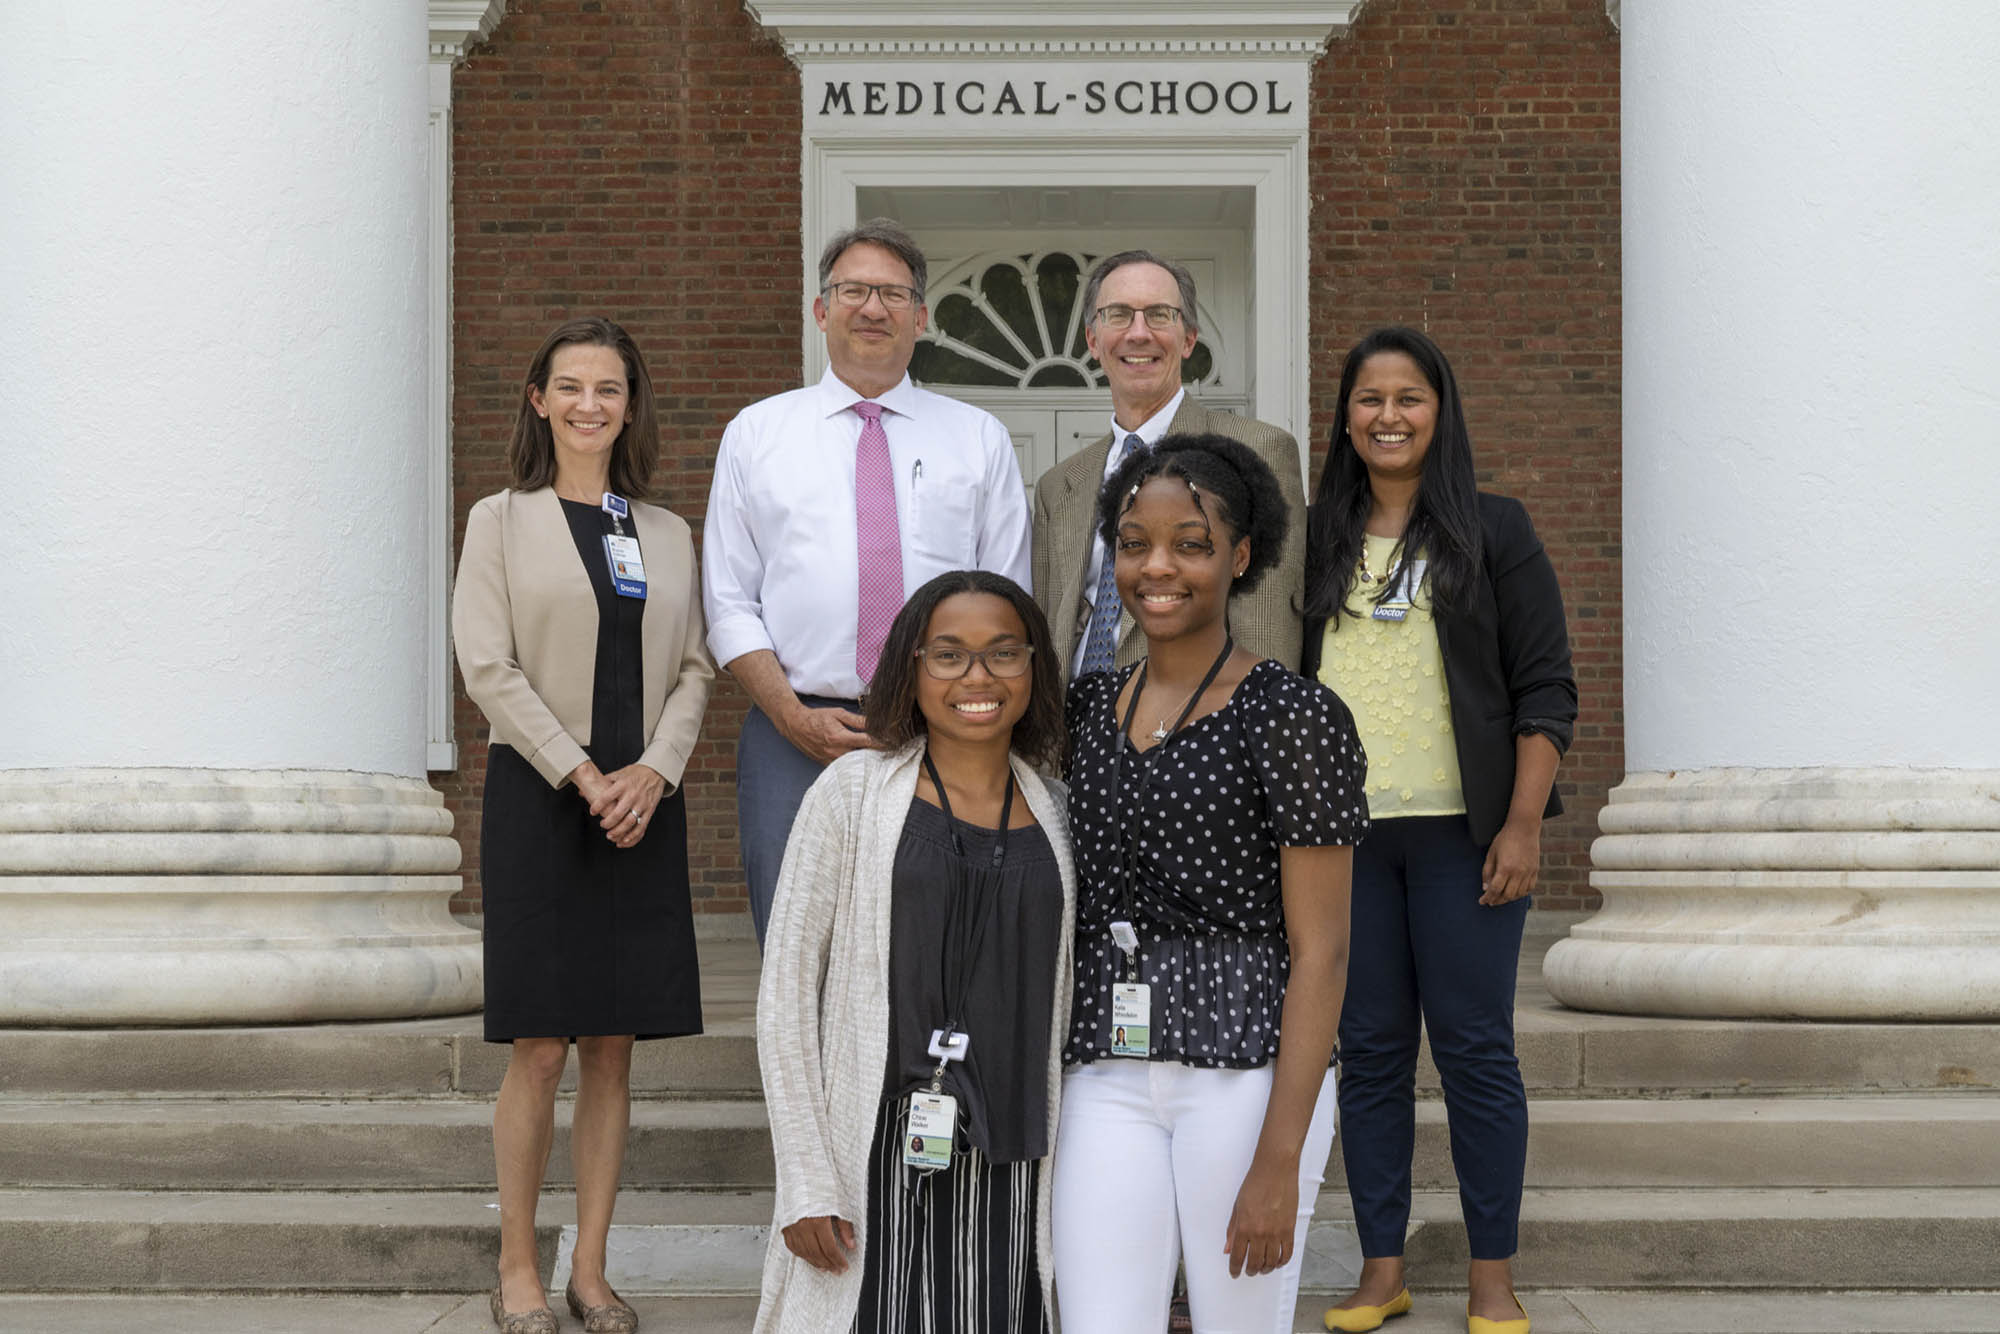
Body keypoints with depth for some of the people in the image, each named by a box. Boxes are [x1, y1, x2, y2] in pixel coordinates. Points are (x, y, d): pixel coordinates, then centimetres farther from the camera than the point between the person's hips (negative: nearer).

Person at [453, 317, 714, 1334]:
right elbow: (489, 668, -5)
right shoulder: (501, 520, 4)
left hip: (640, 802, 4)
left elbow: (693, 669, 10)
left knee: (613, 1047, 4)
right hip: (538, 795, -3)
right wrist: (582, 775, -13)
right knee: (542, 1047, -4)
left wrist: (654, 769, -8)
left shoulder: (668, 535, 14)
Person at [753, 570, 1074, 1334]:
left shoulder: (1053, 814, 9)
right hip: (880, 1153, -3)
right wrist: (806, 1184, -8)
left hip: (1007, 1167, 3)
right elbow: (786, 989, -3)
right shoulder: (854, 793, -1)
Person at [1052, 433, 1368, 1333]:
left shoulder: (1296, 718, -7)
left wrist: (1279, 1159, -14)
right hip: (1107, 1079, 5)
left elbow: (1319, 951, -9)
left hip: (1248, 1072, -4)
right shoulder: (1088, 708, 11)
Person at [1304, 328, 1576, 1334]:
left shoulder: (1493, 531, 4)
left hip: (1459, 832, -2)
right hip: (1341, 833, 3)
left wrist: (1522, 825, -8)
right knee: (1369, 1050, 6)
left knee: (1475, 1049, -1)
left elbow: (1544, 690, 0)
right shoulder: (1316, 540, 12)